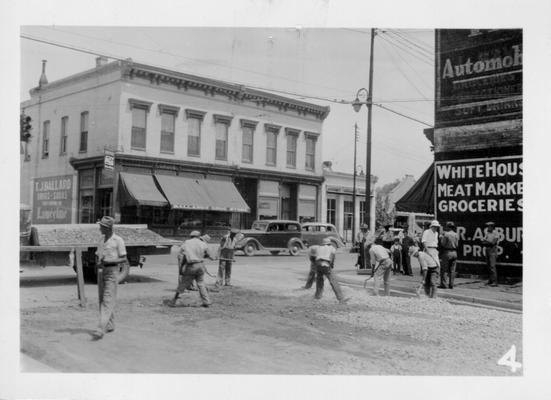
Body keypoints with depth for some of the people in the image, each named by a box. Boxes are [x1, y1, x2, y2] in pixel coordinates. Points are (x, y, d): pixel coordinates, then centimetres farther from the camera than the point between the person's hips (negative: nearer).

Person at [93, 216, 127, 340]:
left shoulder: (118, 240, -8)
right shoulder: (102, 239, 13)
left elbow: (124, 259, -10)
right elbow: (98, 256, 19)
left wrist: (109, 261, -21)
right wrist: (98, 263, -3)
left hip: (112, 271, -8)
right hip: (101, 271, 8)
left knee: (107, 300, -12)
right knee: (102, 299, 10)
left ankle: (101, 328, -19)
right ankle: (110, 325, 22)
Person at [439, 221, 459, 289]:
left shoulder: (446, 234, -12)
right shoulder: (456, 235, 7)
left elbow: (443, 243, -11)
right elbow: (457, 244, 10)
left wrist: (442, 237, 3)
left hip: (447, 252, -5)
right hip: (454, 252, 6)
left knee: (445, 269, -1)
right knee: (452, 270, 8)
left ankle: (444, 284, -4)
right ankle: (451, 284, 9)